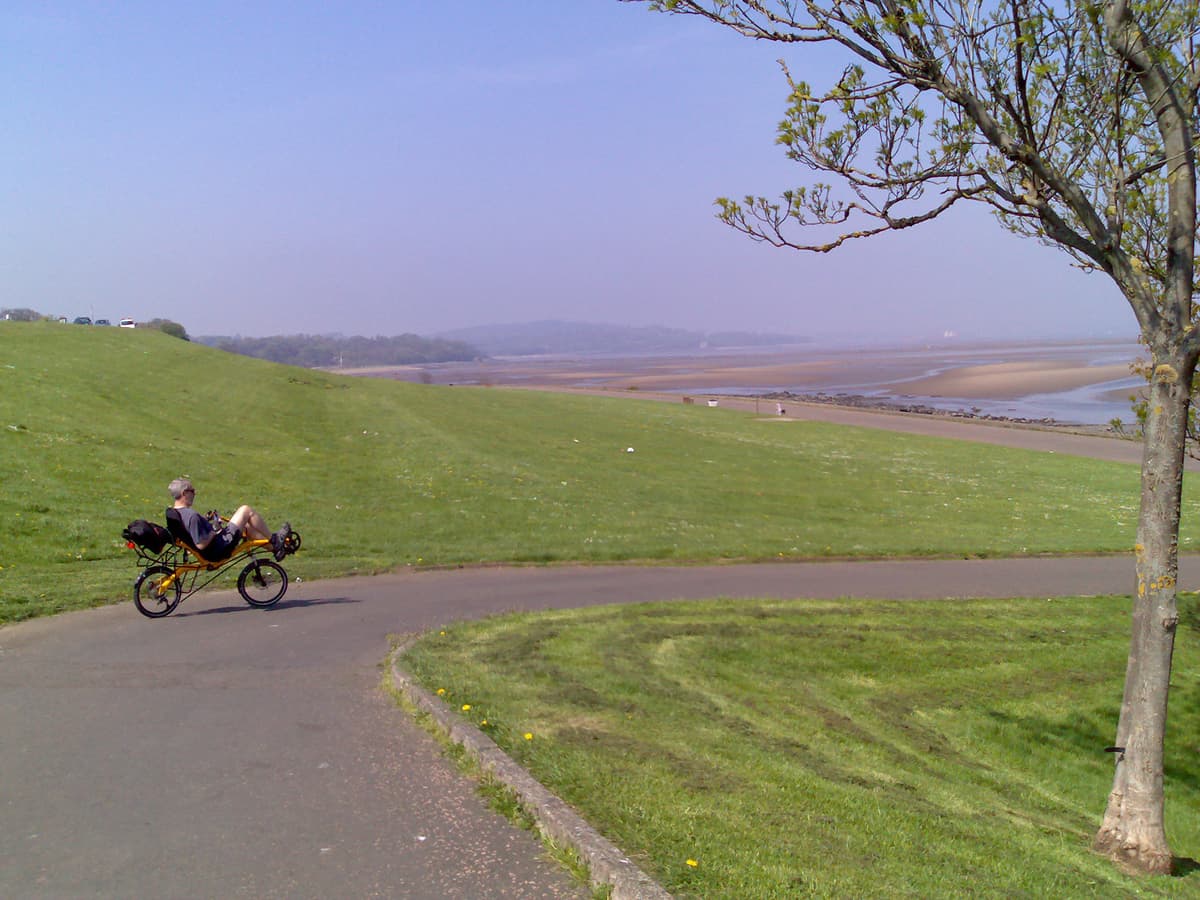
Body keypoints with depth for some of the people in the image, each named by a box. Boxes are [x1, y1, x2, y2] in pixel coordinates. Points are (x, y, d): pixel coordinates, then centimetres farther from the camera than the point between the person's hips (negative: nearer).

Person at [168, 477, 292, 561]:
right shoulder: (192, 515, -28)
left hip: (211, 553, 10)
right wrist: (215, 532, -16)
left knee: (248, 527, 27)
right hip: (220, 550, -10)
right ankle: (274, 539, 11)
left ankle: (275, 548, 35)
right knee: (246, 510, -2)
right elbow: (201, 544, -30)